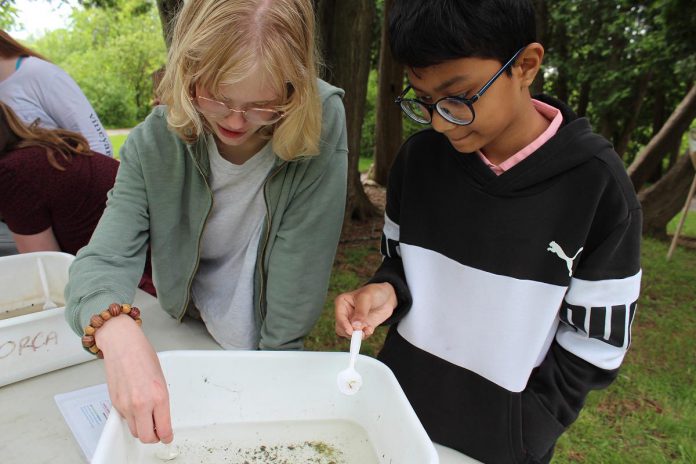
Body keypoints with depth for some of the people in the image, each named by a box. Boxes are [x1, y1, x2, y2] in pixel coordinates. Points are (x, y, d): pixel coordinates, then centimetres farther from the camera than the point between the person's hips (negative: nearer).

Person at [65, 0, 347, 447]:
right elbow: (104, 257, -23)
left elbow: (302, 259, -23)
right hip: (182, 342, 3)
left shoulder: (321, 120, -26)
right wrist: (116, 329, -45)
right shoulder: (154, 141, -19)